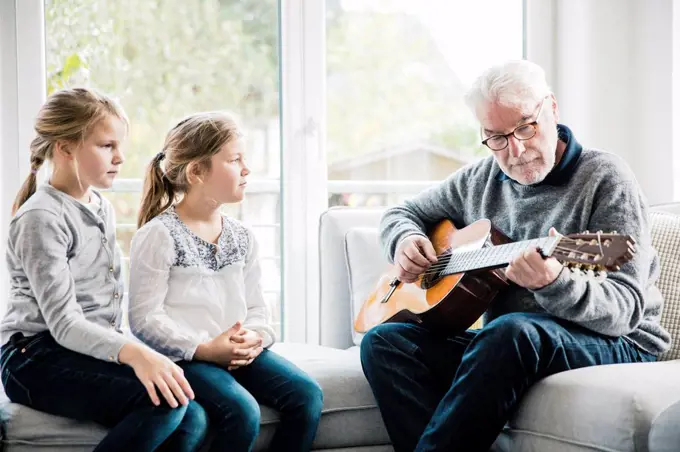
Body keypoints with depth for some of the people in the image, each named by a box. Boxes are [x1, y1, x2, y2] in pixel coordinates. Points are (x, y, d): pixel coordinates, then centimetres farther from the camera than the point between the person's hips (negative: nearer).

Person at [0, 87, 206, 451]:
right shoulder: (41, 218, -12)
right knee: (164, 402, -29)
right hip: (39, 357, -7)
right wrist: (132, 353, -36)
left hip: (93, 352, 8)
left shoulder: (103, 208, 14)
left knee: (193, 419, -17)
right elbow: (63, 323, -21)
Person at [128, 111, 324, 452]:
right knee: (241, 411, -30)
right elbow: (145, 318, -12)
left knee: (306, 395, -13)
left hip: (238, 352, 7)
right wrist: (205, 349, -20)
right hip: (187, 356, -7)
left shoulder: (241, 237, 14)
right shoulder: (158, 236, -8)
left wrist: (255, 338, -8)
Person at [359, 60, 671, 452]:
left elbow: (626, 309, -16)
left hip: (615, 346, -6)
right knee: (384, 341, -15)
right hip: (502, 346, 6)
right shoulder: (480, 180, 11)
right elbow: (403, 213, 26)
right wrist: (405, 240, 1)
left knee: (512, 331, -38)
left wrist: (555, 286, -37)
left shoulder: (605, 179, -8)